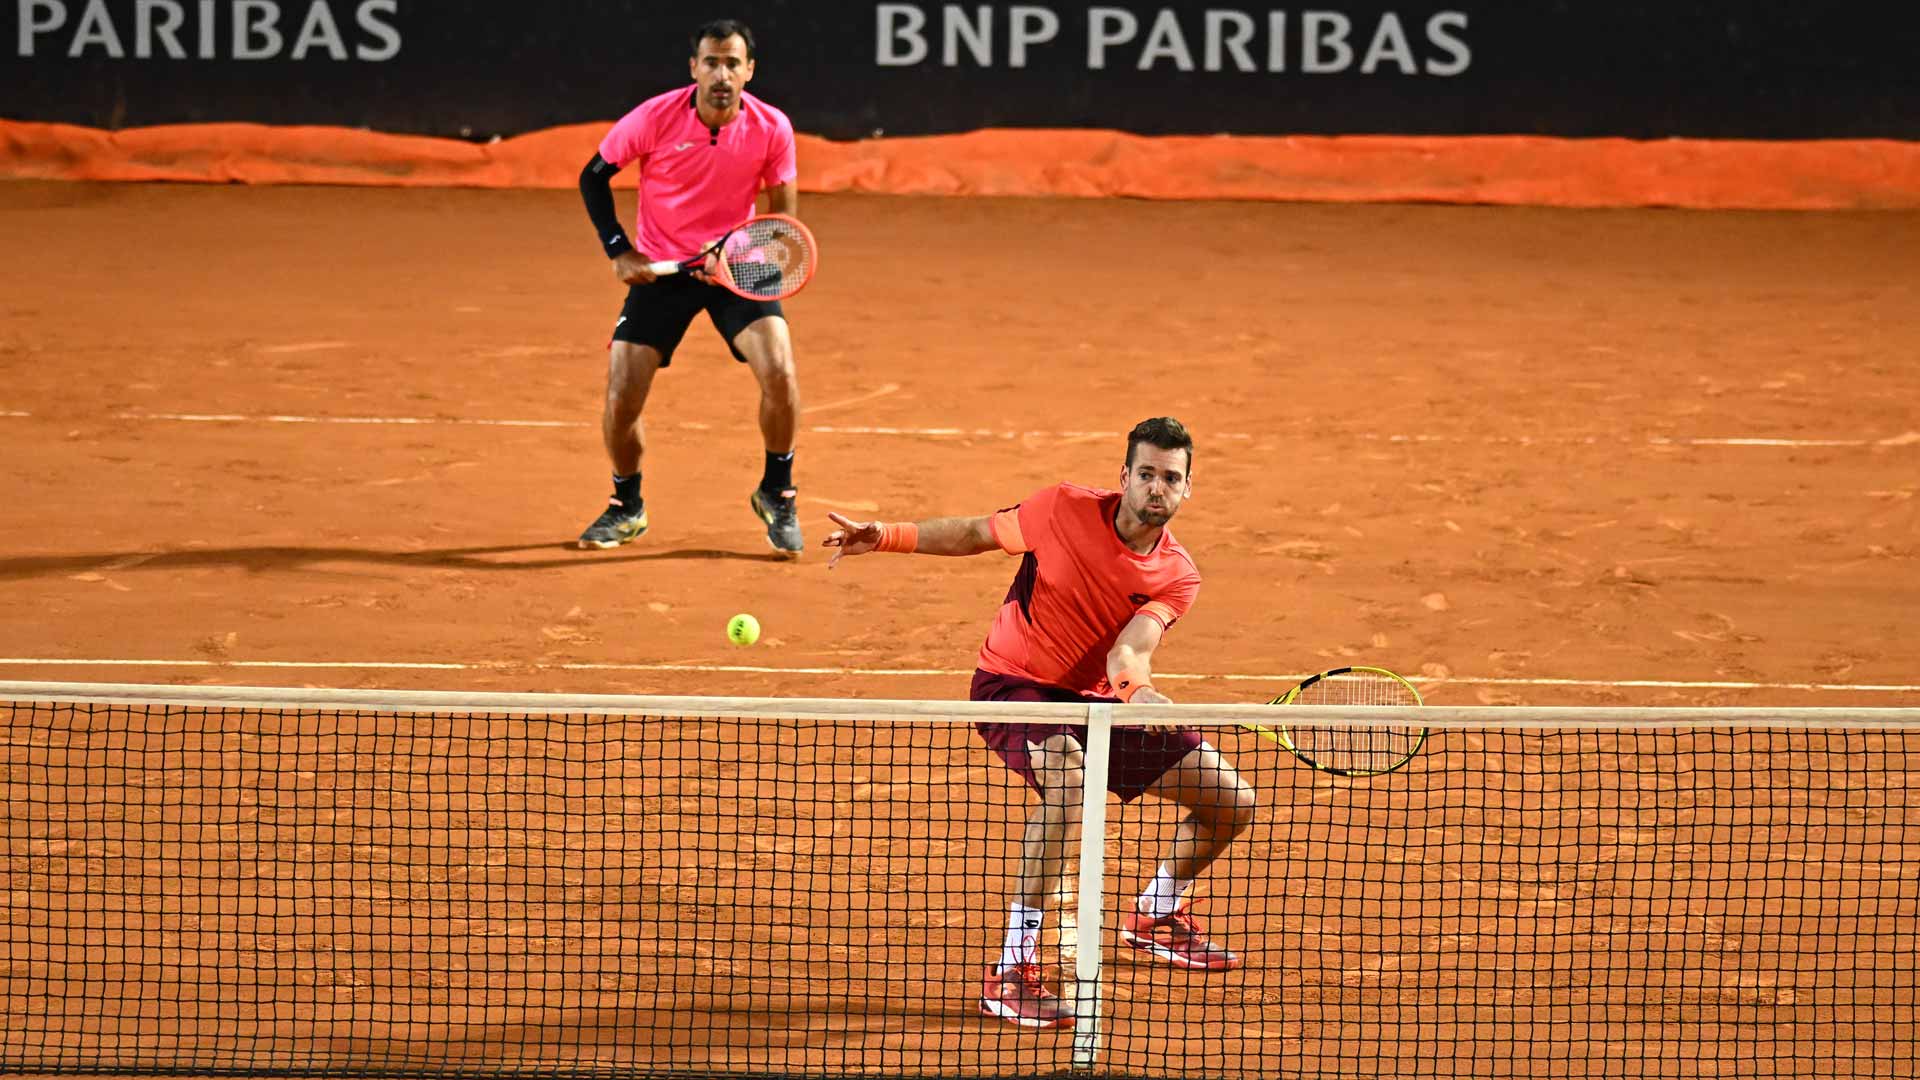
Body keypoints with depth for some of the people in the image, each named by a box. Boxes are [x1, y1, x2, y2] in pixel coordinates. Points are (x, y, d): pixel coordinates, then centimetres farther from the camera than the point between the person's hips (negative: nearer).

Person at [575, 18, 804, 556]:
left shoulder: (772, 128, -14)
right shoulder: (655, 118, -17)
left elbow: (783, 218, -3)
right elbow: (594, 176, -1)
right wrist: (618, 250, -8)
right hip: (660, 268, 0)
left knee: (779, 372, -22)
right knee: (621, 400, -8)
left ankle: (776, 495, 2)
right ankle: (627, 507, 21)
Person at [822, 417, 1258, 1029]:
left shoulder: (1177, 577, -10)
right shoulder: (1063, 509, -16)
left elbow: (1127, 654, -26)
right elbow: (977, 533, 1)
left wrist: (1135, 682, -49)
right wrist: (884, 537, -7)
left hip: (1099, 699, 5)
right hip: (1014, 684, -5)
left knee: (1230, 802, 3)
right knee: (1068, 777, -37)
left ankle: (1158, 915, 36)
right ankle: (1011, 971, -34)